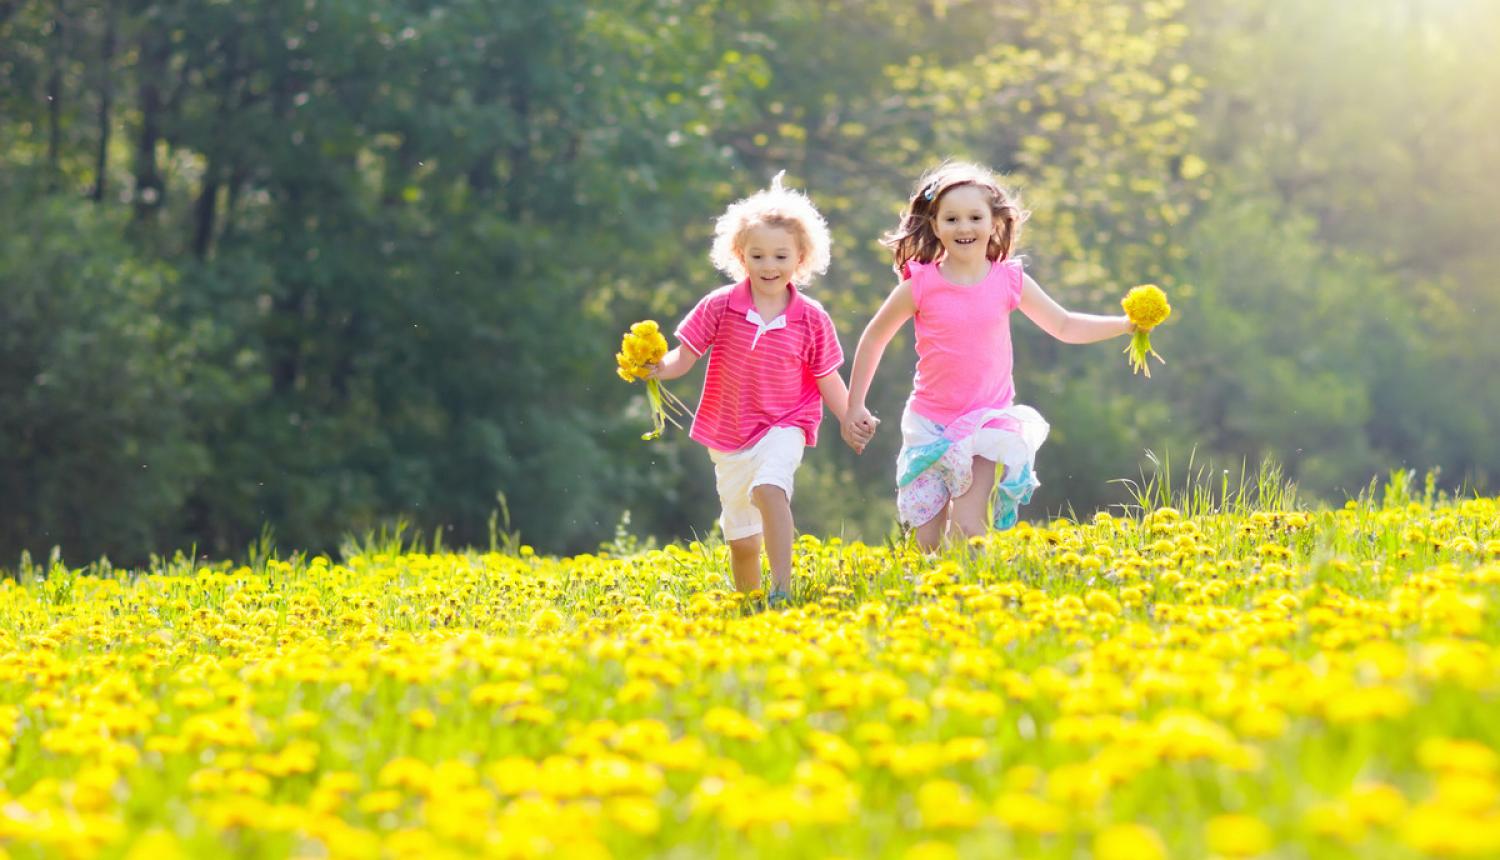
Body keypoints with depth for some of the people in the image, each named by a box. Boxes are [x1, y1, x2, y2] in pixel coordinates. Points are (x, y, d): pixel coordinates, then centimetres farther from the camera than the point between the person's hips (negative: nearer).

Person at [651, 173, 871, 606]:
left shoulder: (811, 319, -5)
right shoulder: (720, 306, -6)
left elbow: (827, 377, 4)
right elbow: (685, 356, -5)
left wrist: (850, 421, -5)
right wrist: (658, 367, -25)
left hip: (783, 428, -2)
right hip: (728, 435, 2)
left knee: (769, 488, -33)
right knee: (741, 539, 10)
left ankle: (782, 588, -36)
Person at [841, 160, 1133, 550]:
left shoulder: (1009, 281, -3)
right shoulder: (920, 285, -7)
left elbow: (1065, 326, 8)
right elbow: (874, 338, 6)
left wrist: (1126, 324, -5)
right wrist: (854, 406, 7)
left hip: (987, 421, 0)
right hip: (930, 425, 0)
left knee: (967, 526, -15)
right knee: (928, 542, 1)